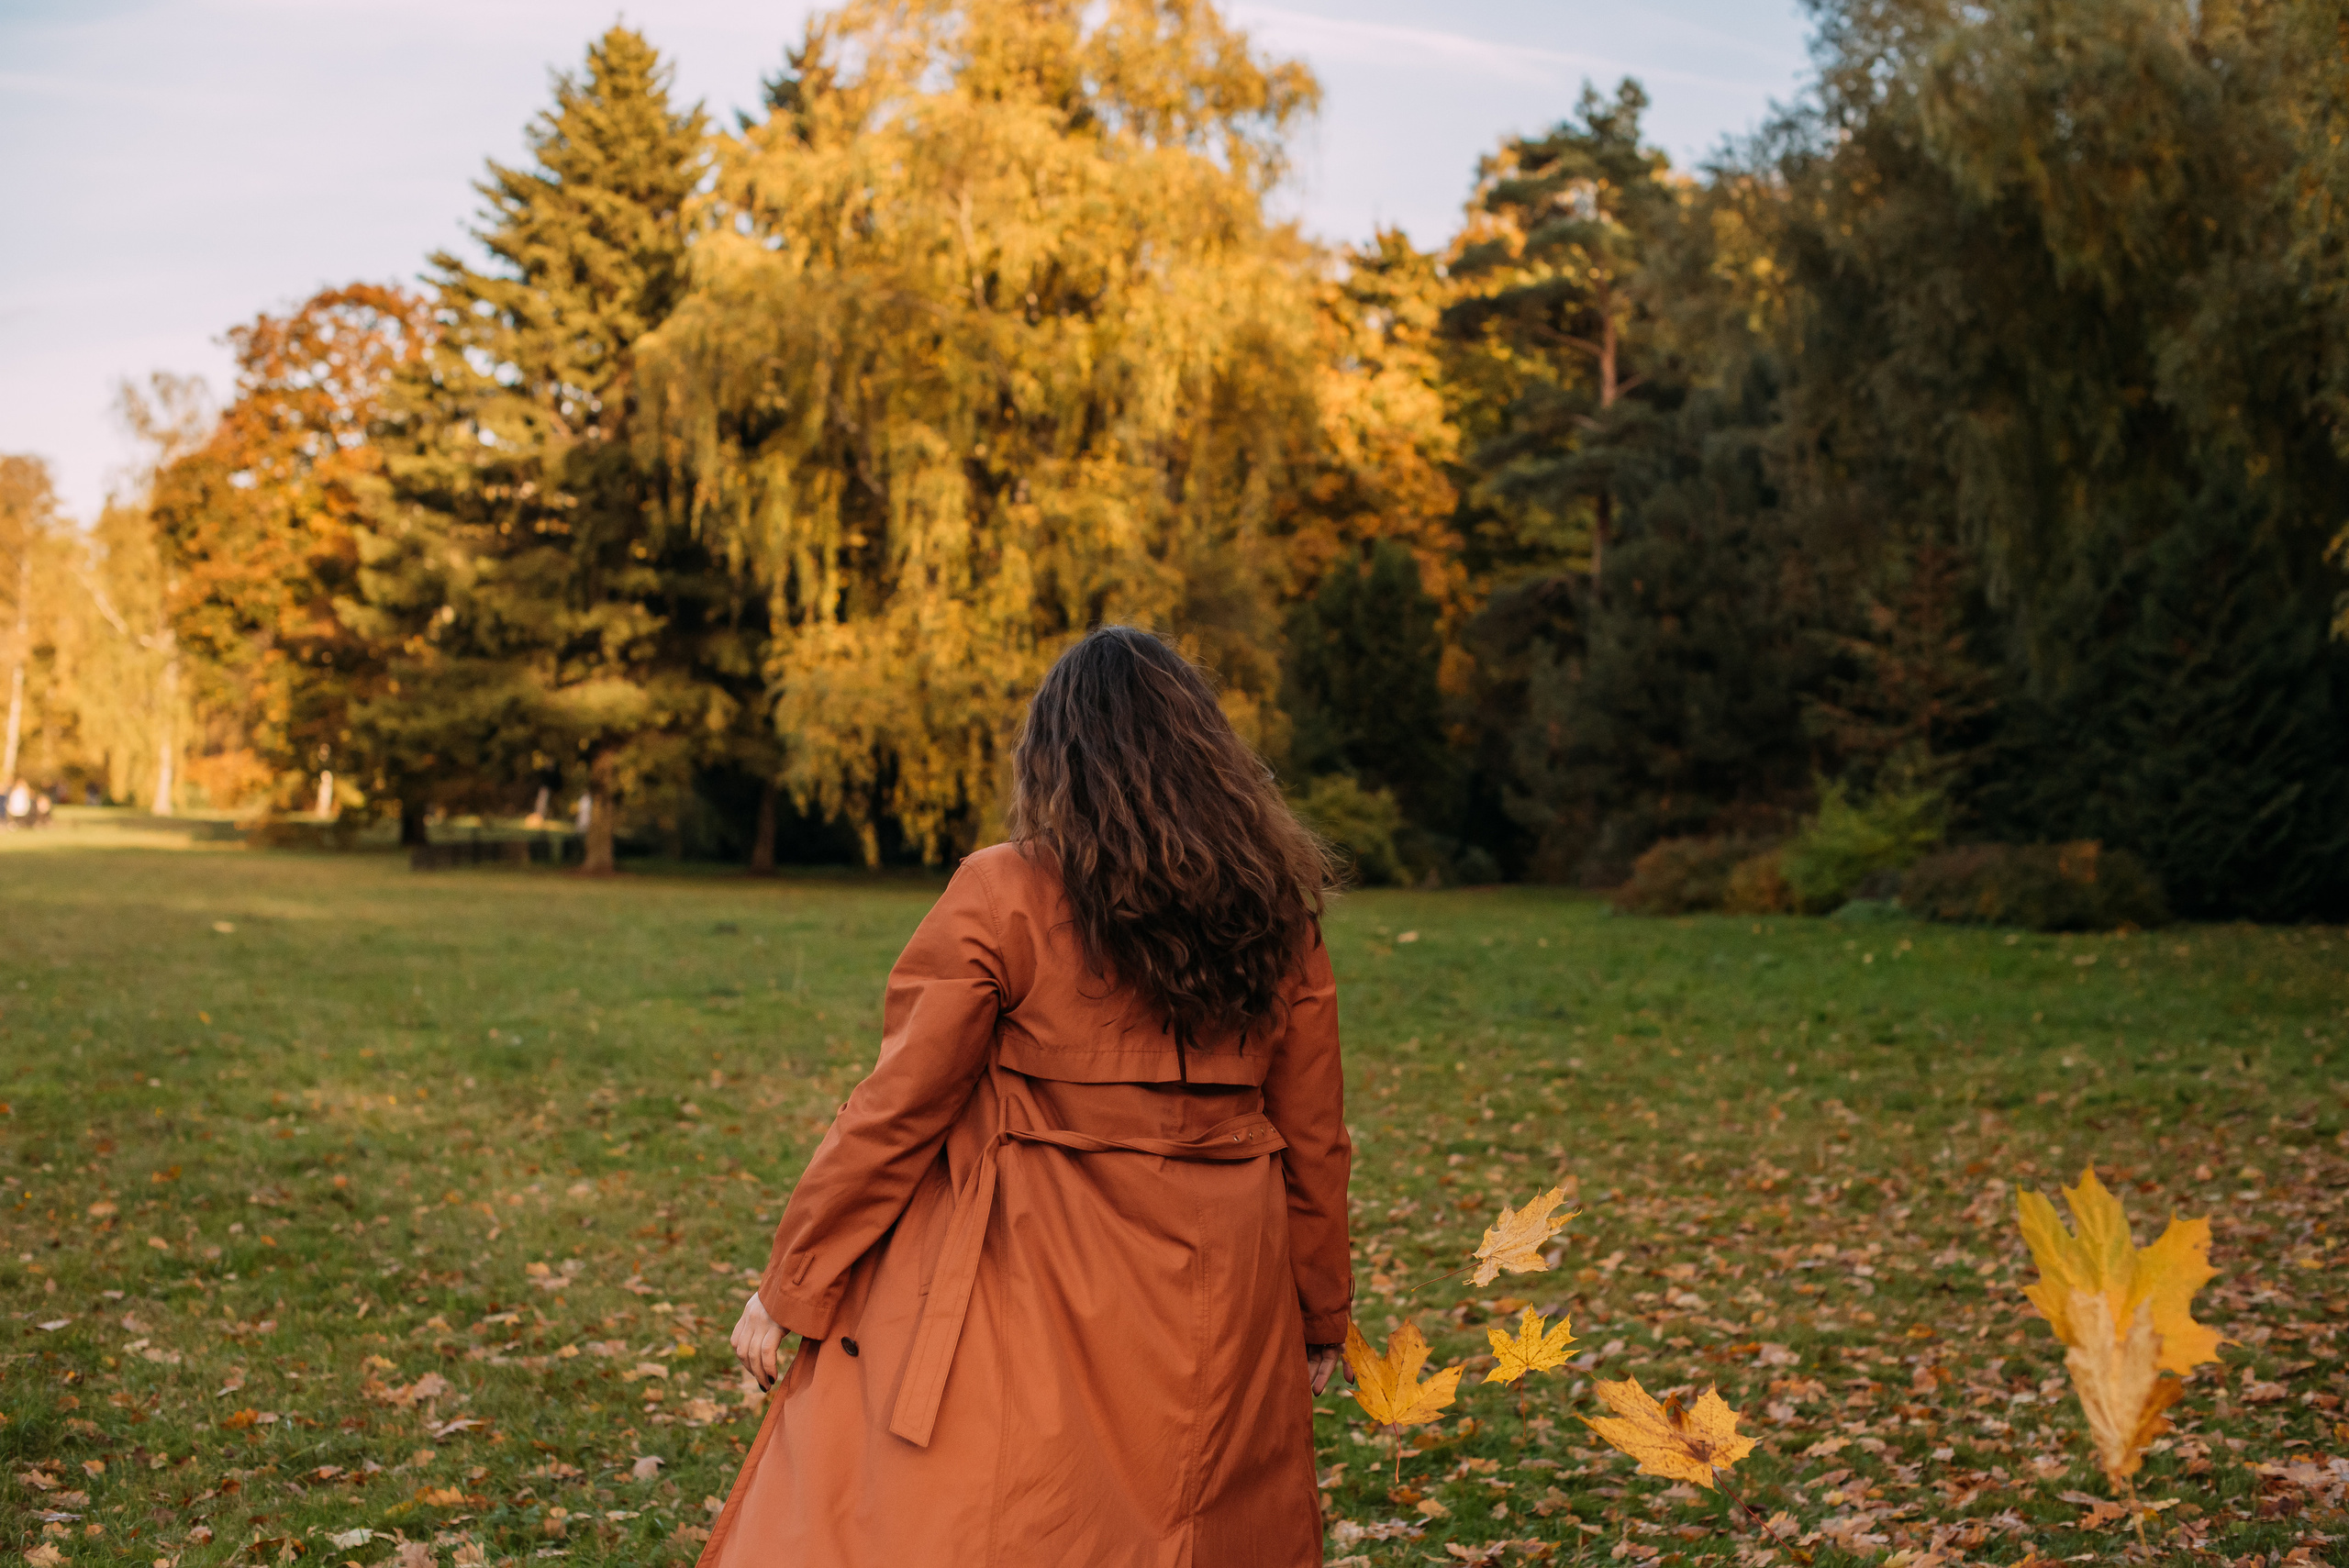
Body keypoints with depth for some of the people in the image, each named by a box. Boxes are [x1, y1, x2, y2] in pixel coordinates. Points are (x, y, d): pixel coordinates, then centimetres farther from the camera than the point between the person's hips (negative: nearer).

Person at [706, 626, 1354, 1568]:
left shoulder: (1002, 899, -9)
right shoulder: (1276, 909, 4)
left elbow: (895, 1112, -8)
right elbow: (1314, 1142, 9)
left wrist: (789, 1288, 2)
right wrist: (1321, 1317, 22)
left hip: (1035, 1283, -5)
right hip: (1221, 1308, 5)